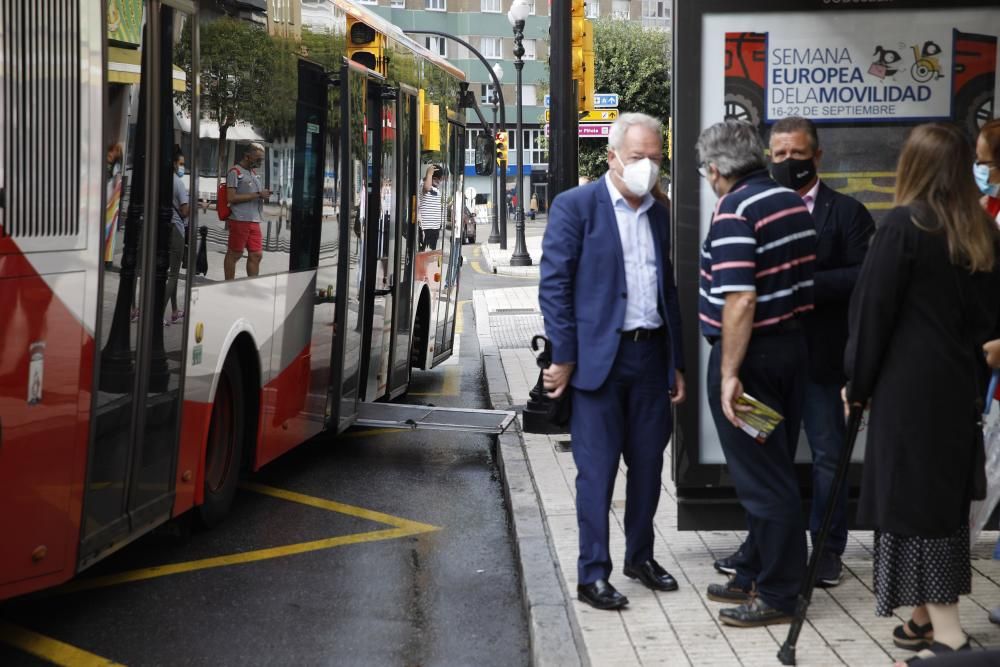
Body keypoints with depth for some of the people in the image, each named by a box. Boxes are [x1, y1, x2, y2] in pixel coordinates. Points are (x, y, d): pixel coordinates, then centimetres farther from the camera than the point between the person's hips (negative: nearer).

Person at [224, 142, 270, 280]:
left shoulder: (253, 172, 20)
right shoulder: (235, 172, -6)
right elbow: (232, 198, -15)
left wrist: (264, 195, 10)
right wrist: (257, 195, -15)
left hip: (254, 221, 8)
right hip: (240, 220, -8)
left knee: (256, 255, 5)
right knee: (234, 254, -1)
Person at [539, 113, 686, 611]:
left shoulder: (659, 214, 13)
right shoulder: (574, 207, -4)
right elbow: (554, 285, -8)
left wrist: (677, 363, 14)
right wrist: (563, 358, -12)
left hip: (651, 355, 6)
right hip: (598, 358, -6)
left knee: (648, 463, 12)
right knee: (597, 470, -1)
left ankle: (640, 557, 27)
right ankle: (592, 574, 6)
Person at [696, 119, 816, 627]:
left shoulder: (735, 212, -18)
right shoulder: (794, 203, 8)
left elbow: (740, 301, -26)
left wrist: (729, 373, -24)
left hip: (750, 355, -9)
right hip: (793, 343, 9)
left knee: (762, 477, -1)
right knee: (773, 469, 17)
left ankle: (777, 595, 7)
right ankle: (756, 574, 29)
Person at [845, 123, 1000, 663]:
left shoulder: (904, 225, -12)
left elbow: (872, 309, -10)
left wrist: (857, 381, -1)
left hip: (908, 388, -7)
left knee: (912, 499, -2)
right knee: (946, 497, 14)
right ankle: (926, 619, 23)